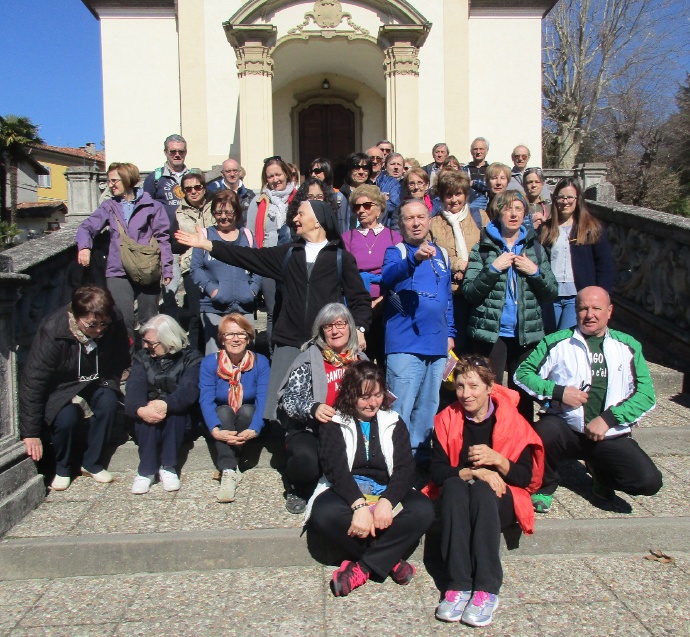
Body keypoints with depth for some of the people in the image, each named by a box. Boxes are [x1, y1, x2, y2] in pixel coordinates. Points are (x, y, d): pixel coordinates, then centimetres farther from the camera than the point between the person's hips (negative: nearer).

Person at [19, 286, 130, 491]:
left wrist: (110, 385, -13)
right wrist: (30, 433, -24)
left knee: (108, 402, -26)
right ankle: (63, 468, 0)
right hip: (60, 389, -3)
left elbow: (121, 362, 0)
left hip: (95, 384, 3)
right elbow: (32, 382, -25)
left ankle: (92, 463, -6)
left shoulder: (115, 323, -20)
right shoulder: (52, 331, -29)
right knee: (67, 417, -30)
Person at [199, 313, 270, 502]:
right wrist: (215, 430, -41)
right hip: (221, 421, 0)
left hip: (248, 419, 0)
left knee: (247, 409, -30)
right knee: (224, 411, -30)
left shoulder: (260, 362, -14)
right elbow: (206, 400, -22)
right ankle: (229, 471, -38)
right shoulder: (209, 363, -13)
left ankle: (225, 463, -21)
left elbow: (263, 400, -23)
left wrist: (253, 430, -41)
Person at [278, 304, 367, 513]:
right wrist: (313, 408, -32)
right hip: (309, 431, -4)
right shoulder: (310, 359, -5)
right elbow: (289, 399, -12)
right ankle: (297, 489, 3)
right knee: (307, 459, -36)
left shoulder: (360, 359, 9)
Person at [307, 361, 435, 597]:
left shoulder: (394, 423, 10)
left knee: (423, 510, -28)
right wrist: (359, 505, -30)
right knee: (324, 514, -34)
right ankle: (388, 561, -16)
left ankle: (362, 568, -22)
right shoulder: (334, 423, 3)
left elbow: (405, 468, -2)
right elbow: (336, 469, -12)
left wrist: (387, 501, -23)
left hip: (388, 493, 2)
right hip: (346, 493, -2)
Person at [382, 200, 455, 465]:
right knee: (400, 408, -6)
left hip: (437, 344, 6)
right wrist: (414, 258, -43)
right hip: (405, 344, -5)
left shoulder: (440, 254, 15)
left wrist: (450, 332, 15)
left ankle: (420, 454, 27)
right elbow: (388, 275, -25)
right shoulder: (395, 251, -1)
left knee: (428, 407, 14)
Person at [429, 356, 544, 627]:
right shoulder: (447, 420, -1)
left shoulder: (511, 420, -4)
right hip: (457, 499, 1)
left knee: (482, 490, -34)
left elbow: (526, 477, -7)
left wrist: (497, 460, -24)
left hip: (500, 499, -1)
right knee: (455, 485, -32)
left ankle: (486, 589, -36)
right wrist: (473, 472, -23)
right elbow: (437, 472, -8)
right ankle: (458, 585, -37)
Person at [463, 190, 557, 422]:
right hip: (491, 333, -2)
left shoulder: (535, 248, 12)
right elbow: (469, 292, -5)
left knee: (523, 394, 6)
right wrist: (493, 268, -16)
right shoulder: (483, 247, 3)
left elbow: (551, 293, 10)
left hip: (527, 333, 3)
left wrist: (535, 272, -7)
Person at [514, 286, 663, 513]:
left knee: (649, 481, -19)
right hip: (566, 429, -2)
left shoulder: (628, 346, 8)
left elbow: (646, 394, 2)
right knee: (545, 430, -35)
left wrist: (608, 419, -12)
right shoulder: (557, 342, 3)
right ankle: (545, 487, -2)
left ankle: (600, 469, 17)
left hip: (611, 436, 2)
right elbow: (522, 373, 1)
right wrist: (558, 391, -14)